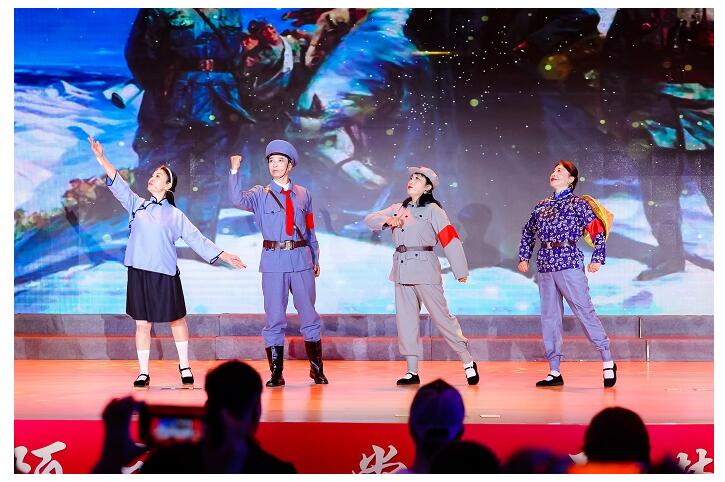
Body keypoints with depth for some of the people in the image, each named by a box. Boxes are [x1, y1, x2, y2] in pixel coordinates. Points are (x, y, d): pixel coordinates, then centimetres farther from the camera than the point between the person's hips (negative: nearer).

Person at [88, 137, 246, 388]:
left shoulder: (175, 215, 5)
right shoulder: (137, 205, 8)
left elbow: (197, 239, 5)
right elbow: (118, 184, -1)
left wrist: (225, 255, 0)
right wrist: (101, 159, -13)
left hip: (165, 274, -1)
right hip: (139, 272, 1)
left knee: (177, 320, 8)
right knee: (142, 323, 3)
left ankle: (184, 366, 22)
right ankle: (143, 372, 9)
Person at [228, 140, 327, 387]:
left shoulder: (303, 195, 12)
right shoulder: (261, 194, 5)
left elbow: (310, 230, 16)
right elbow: (237, 199, -15)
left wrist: (315, 258, 15)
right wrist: (235, 171, -24)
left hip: (301, 259, 2)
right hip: (274, 260, -2)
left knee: (309, 314, 6)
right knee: (274, 317, 1)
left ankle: (317, 369, 17)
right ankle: (276, 373, 8)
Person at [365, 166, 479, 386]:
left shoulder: (432, 210, -3)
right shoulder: (399, 208, 16)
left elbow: (450, 240, -8)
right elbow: (370, 219, 13)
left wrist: (461, 271, -13)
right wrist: (388, 220, -9)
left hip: (424, 268, -6)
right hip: (401, 270, 6)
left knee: (441, 316, -5)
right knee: (406, 319, 5)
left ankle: (468, 362, 5)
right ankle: (412, 371, 9)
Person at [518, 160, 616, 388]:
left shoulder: (577, 204, -1)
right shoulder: (542, 205, 15)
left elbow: (598, 230, -4)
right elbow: (528, 232, 26)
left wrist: (597, 258, -10)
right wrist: (524, 257, 17)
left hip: (569, 263, -6)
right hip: (545, 265, 6)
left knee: (585, 311, -7)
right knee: (549, 316, 6)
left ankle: (608, 362, 2)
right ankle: (554, 372, 10)